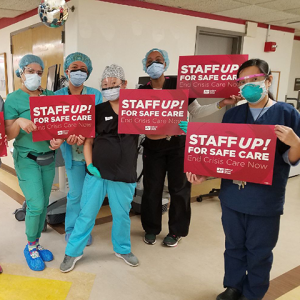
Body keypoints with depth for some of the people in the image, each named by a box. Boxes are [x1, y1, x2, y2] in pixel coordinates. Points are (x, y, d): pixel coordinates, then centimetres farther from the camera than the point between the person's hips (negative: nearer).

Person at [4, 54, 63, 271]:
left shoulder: (49, 96, 5)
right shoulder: (13, 99, -5)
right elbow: (8, 135, -6)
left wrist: (59, 138, -13)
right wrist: (19, 122, -26)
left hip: (49, 158, 4)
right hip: (27, 159, -4)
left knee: (44, 203, 10)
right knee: (36, 205, -7)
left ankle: (37, 244, 29)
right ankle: (30, 247, 18)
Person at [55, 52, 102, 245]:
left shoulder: (95, 95, 0)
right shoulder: (58, 96, 1)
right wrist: (68, 135, -25)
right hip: (73, 153, 0)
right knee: (76, 193, 7)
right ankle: (71, 229, 29)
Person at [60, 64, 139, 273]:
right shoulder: (97, 111, 1)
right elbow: (88, 141, 4)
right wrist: (89, 164, -9)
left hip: (124, 175, 0)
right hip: (97, 172, 0)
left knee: (122, 214, 15)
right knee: (87, 213, 10)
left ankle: (123, 249, 38)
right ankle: (74, 251, 29)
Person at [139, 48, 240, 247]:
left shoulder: (178, 84, -4)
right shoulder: (142, 92, 1)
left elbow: (197, 112, -3)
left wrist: (221, 104, -13)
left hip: (179, 145, -1)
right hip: (153, 147, 2)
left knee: (179, 188, 6)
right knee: (152, 189, 6)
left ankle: (176, 231, 25)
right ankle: (151, 229, 27)